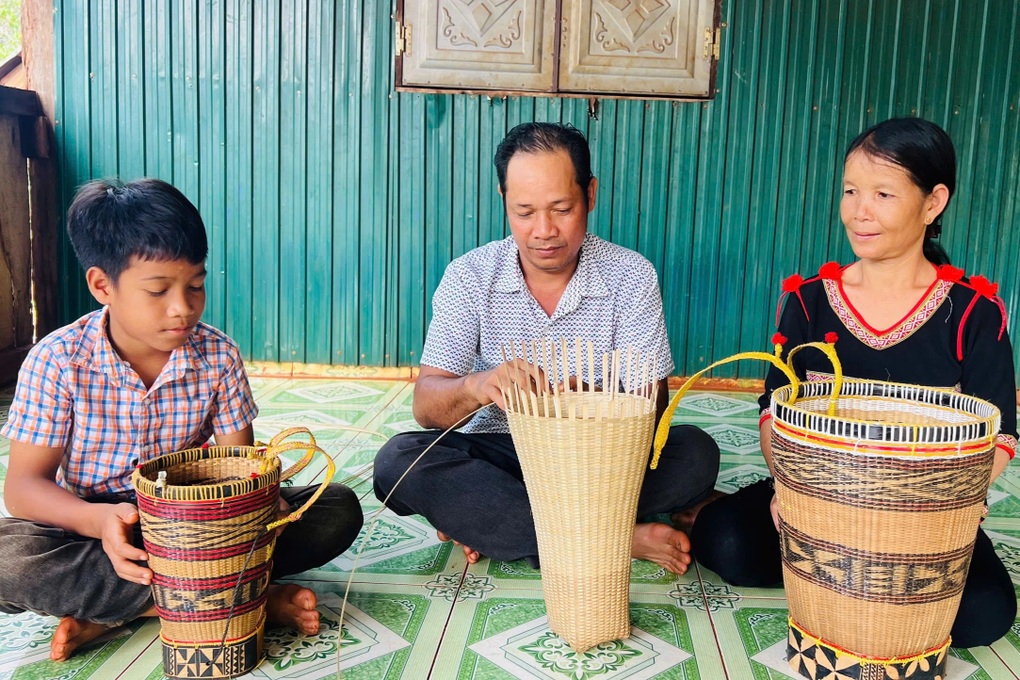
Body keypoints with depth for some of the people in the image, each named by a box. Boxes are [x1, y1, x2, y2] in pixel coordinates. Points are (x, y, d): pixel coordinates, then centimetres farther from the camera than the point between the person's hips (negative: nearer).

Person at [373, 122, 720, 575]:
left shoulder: (632, 277, -8)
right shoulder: (469, 277, -7)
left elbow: (650, 403, -13)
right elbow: (425, 406, -12)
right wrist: (478, 386, -36)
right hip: (498, 451, 1)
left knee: (695, 454, -26)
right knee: (399, 462, -26)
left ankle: (485, 523, -19)